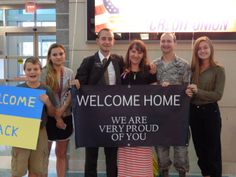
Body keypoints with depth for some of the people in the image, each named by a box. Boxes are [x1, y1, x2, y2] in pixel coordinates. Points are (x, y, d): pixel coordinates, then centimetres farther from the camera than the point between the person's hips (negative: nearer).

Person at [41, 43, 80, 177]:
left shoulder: (70, 72, 4)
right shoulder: (44, 73, -6)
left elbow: (71, 95, 0)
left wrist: (61, 111, -15)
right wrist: (56, 117, -10)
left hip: (65, 117, 3)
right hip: (48, 117, -3)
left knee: (61, 154, 12)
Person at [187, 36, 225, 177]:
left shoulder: (218, 70, -7)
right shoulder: (193, 69, 5)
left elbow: (218, 95, -14)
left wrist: (198, 92, -22)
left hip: (210, 112, -5)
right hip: (194, 112, 5)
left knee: (212, 148, 4)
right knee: (200, 147, 16)